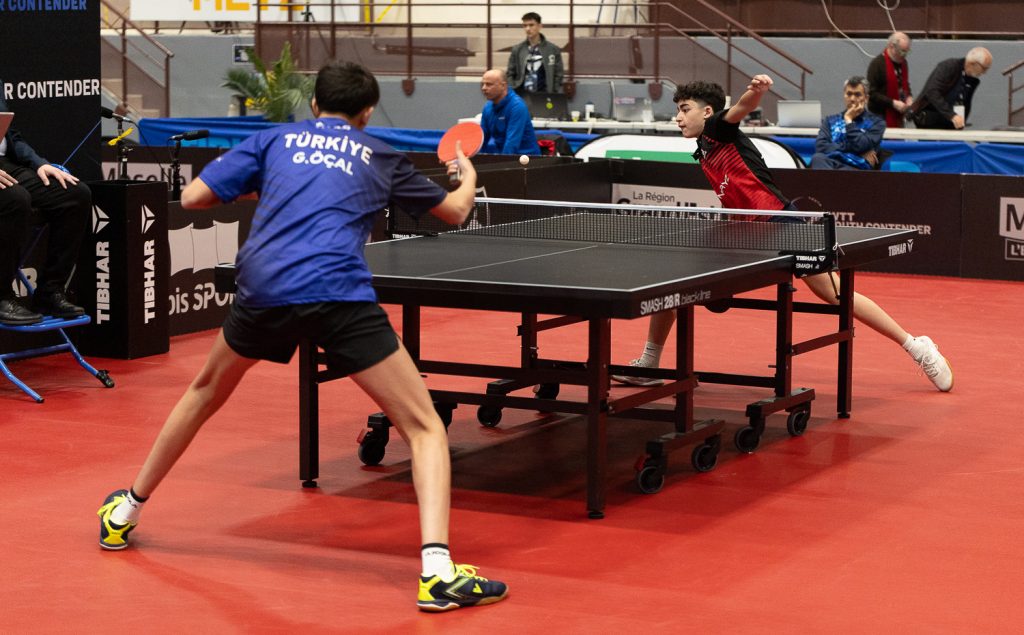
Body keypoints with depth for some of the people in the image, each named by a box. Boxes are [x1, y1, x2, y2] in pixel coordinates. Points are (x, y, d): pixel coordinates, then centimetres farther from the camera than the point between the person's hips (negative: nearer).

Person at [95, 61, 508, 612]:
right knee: (424, 427, 2)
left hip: (262, 291, 3)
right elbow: (455, 211, 33)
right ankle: (438, 570, -17)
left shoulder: (275, 140, 20)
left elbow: (192, 198, 15)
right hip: (337, 294, -3)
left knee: (205, 392, 31)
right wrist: (468, 175, 56)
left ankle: (127, 510, 44)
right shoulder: (379, 158, 20)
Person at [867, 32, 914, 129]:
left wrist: (909, 97, 4)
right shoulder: (877, 64, -11)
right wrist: (893, 103, -19)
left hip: (898, 117, 7)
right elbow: (872, 93, -14)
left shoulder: (902, 63, 12)